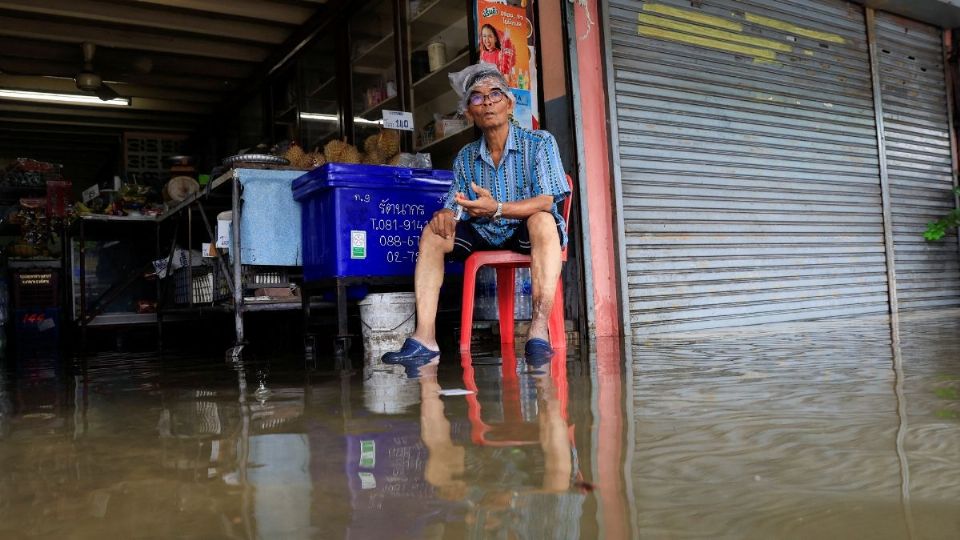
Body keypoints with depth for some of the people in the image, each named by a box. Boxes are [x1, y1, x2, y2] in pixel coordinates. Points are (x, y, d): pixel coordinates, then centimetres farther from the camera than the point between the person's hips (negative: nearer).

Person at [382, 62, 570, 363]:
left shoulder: (539, 143, -5)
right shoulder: (466, 158, 8)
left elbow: (545, 201, -18)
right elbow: (455, 209, 7)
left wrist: (498, 209, -34)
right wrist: (446, 215, -20)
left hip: (528, 236, -4)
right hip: (484, 237, 5)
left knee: (542, 220, -36)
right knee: (433, 232, -15)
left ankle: (539, 330, -43)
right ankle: (425, 337, -24)